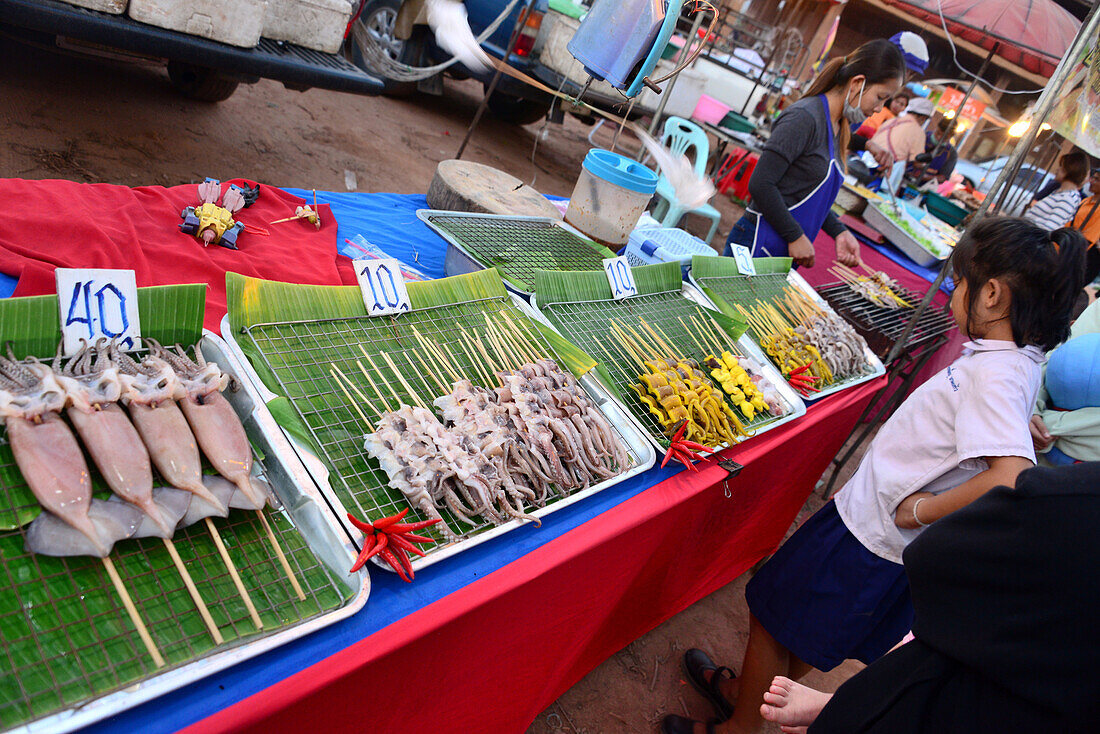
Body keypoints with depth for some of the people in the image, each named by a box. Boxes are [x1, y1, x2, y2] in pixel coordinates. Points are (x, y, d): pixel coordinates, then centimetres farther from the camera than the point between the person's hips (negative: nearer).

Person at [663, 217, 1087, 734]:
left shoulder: (995, 376, -27)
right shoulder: (1020, 362, 2)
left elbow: (1011, 478, -41)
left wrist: (921, 510, -26)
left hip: (865, 540, -9)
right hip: (889, 540, 9)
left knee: (771, 616, 11)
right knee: (809, 627, 27)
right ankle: (749, 691, 49)